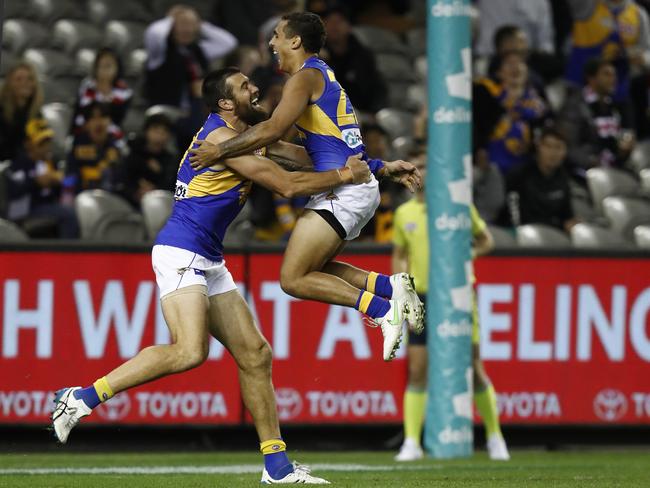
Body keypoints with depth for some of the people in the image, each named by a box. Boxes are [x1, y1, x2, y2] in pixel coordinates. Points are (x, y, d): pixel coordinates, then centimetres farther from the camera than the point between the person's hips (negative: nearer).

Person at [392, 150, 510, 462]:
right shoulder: (404, 213, 7)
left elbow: (485, 240, 8)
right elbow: (399, 255, 19)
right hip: (421, 299, 2)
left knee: (474, 370, 2)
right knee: (417, 371, -5)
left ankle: (494, 437, 17)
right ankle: (411, 442, -2)